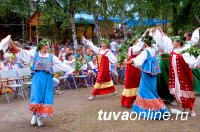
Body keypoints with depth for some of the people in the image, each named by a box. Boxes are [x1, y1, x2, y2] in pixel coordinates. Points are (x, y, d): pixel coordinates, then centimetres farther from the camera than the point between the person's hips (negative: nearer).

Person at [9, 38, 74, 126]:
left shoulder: (51, 57, 7)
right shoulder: (34, 54, 3)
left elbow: (61, 64, 5)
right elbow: (23, 52, -6)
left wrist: (70, 70, -3)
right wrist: (13, 46, -20)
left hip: (47, 78, 2)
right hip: (37, 77, -2)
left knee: (45, 96, 1)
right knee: (36, 96, -5)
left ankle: (39, 116, 14)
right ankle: (34, 115, 14)